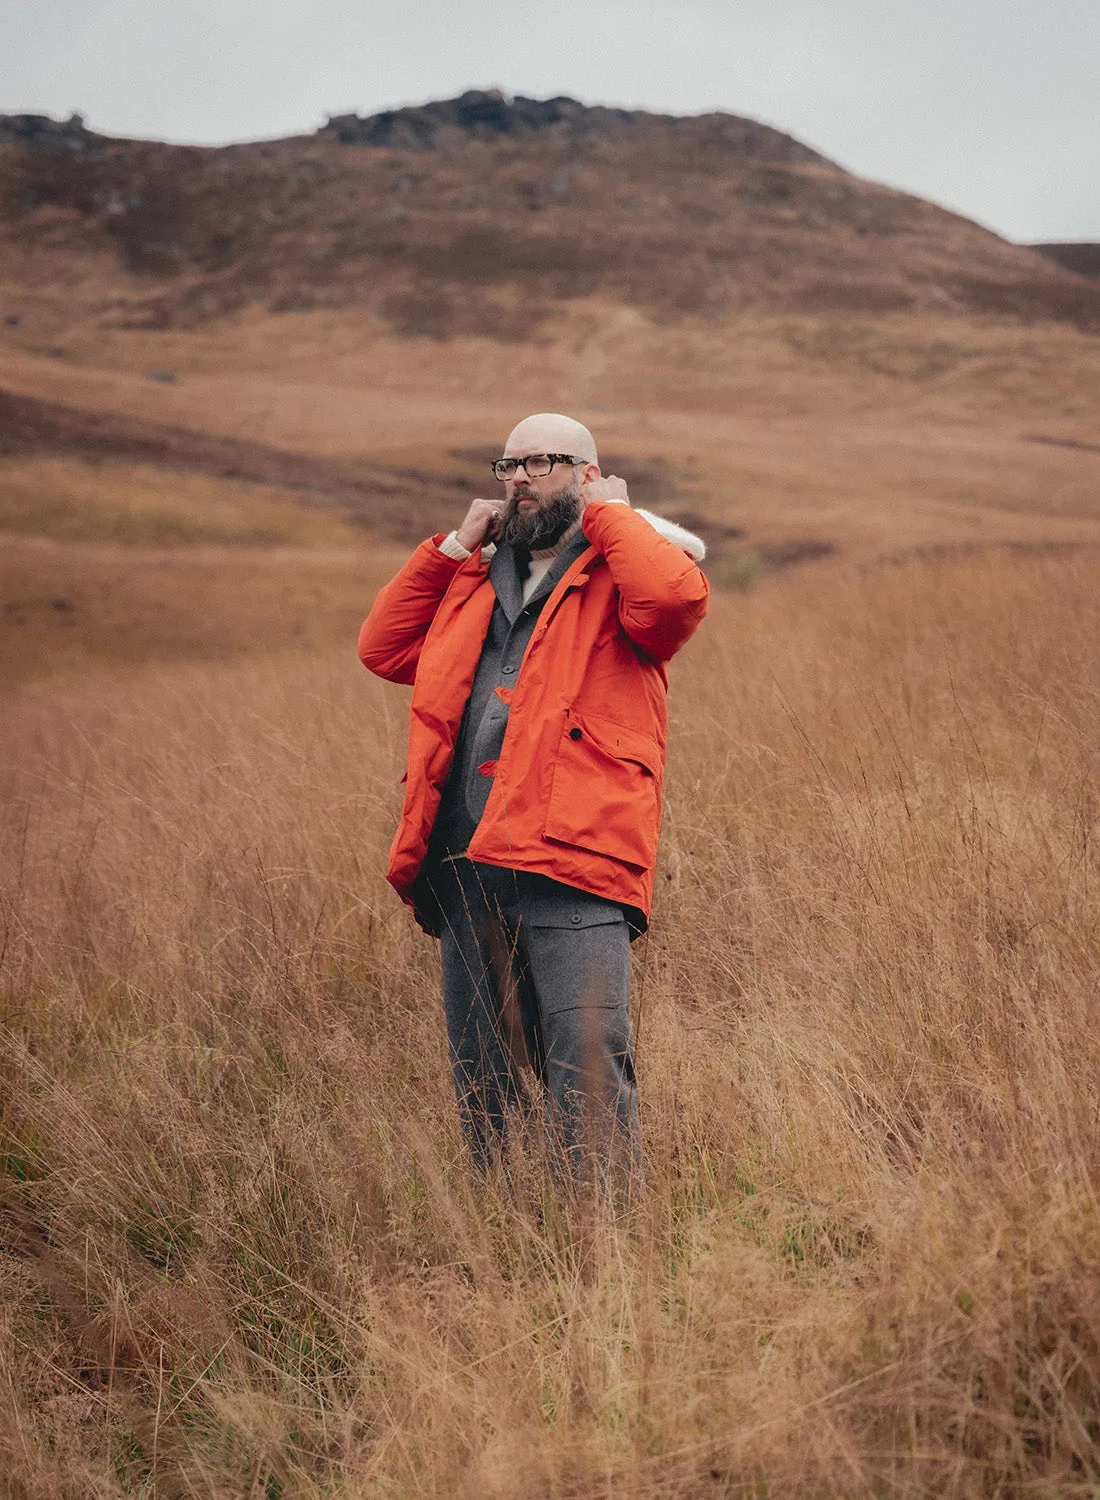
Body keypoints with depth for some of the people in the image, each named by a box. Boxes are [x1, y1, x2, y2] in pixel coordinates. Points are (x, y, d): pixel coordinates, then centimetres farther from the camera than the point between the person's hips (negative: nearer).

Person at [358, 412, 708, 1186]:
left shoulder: (620, 570, 4)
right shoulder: (476, 580, 23)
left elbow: (678, 596, -19)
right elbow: (383, 646, 23)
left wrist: (606, 512, -4)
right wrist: (452, 548, 16)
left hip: (572, 878, -6)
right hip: (466, 876, 7)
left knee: (589, 1079, -13)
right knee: (484, 1091, 13)